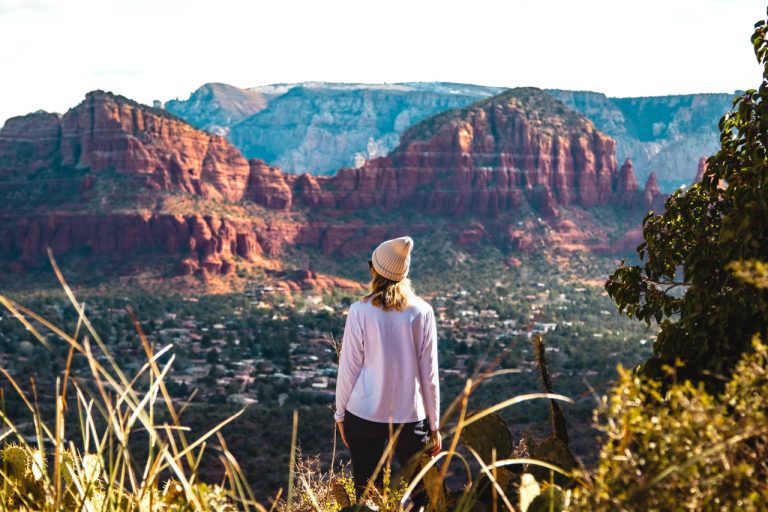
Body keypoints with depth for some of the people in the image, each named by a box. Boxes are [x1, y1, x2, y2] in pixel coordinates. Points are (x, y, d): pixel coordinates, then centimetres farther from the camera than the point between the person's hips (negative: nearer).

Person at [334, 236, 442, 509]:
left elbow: (349, 367, -4)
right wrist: (434, 424, 8)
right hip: (411, 415, 0)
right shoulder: (422, 312, -5)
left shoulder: (360, 311, -8)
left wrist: (340, 413, 10)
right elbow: (429, 374, -1)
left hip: (364, 415, 0)